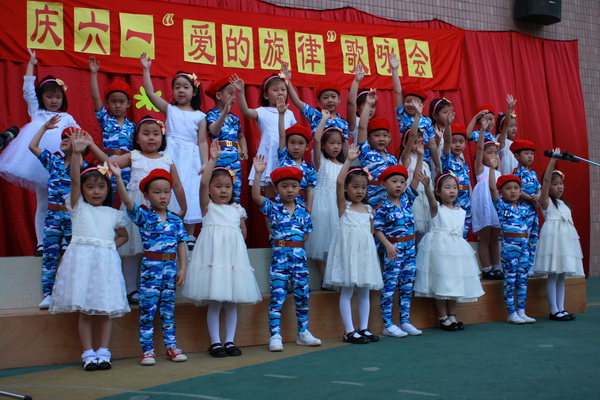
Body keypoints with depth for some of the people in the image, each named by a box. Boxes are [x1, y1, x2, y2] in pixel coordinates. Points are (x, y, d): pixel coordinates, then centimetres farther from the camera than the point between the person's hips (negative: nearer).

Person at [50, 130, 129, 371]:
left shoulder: (113, 214, 16)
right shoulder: (78, 207, 9)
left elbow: (123, 235, 26)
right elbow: (74, 180, -3)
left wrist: (111, 246, 6)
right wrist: (77, 153, -15)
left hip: (106, 261, 2)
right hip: (81, 259, -2)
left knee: (106, 310, 1)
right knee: (85, 311, -2)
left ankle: (103, 352, 8)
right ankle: (88, 354, 3)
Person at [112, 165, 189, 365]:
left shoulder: (176, 220, 6)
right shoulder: (143, 216, -3)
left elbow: (181, 245, 8)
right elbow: (127, 200, -16)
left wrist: (183, 269, 2)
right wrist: (118, 177, -25)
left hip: (170, 267, 3)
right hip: (150, 267, -3)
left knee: (168, 309, 11)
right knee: (147, 308, 0)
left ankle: (171, 346, 19)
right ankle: (147, 350, 7)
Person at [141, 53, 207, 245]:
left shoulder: (199, 116, 7)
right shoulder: (169, 109, 8)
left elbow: (202, 141, 4)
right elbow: (150, 93, 0)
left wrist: (205, 164, -5)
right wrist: (146, 70, -4)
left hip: (191, 158, 0)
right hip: (171, 156, 0)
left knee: (189, 196, 2)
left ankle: (190, 236, 10)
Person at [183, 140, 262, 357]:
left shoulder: (237, 210, 13)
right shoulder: (207, 206, 2)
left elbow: (243, 231, 21)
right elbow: (203, 183, -12)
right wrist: (213, 159, -16)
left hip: (234, 258, 4)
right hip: (213, 257, -4)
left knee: (232, 302, 7)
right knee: (214, 303, -1)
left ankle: (230, 341, 15)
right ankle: (215, 342, 8)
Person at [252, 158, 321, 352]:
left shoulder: (303, 211, 7)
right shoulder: (272, 208, -1)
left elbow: (306, 234, 11)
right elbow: (256, 196, -16)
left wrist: (292, 243, 0)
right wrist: (258, 173, -23)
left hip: (300, 257, 4)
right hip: (279, 257, -3)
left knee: (302, 295, 10)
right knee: (277, 296, -4)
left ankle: (303, 333, 23)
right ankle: (275, 336, 0)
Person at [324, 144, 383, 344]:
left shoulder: (368, 209, 12)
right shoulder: (343, 206, -2)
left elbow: (371, 232, 17)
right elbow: (339, 182, -17)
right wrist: (349, 160, -17)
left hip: (365, 252, 5)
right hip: (348, 251, -5)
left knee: (364, 292, 9)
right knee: (346, 291, -2)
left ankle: (363, 328, 18)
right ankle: (349, 331, 3)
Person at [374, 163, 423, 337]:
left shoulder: (406, 199, 7)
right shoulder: (383, 208, -8)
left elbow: (417, 177, 5)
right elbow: (378, 230, -9)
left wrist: (420, 156, -1)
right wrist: (388, 245, -22)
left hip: (410, 248, 6)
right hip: (393, 249, -6)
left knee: (407, 286, 11)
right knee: (390, 285, -2)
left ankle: (405, 321, 19)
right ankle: (388, 325, 3)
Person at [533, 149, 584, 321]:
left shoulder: (564, 204, 22)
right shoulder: (546, 201, -1)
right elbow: (546, 180, -15)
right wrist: (553, 159, -21)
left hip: (566, 238, 8)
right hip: (553, 236, -8)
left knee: (561, 275, 8)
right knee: (553, 275, -8)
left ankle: (561, 308, 10)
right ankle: (554, 310, -6)